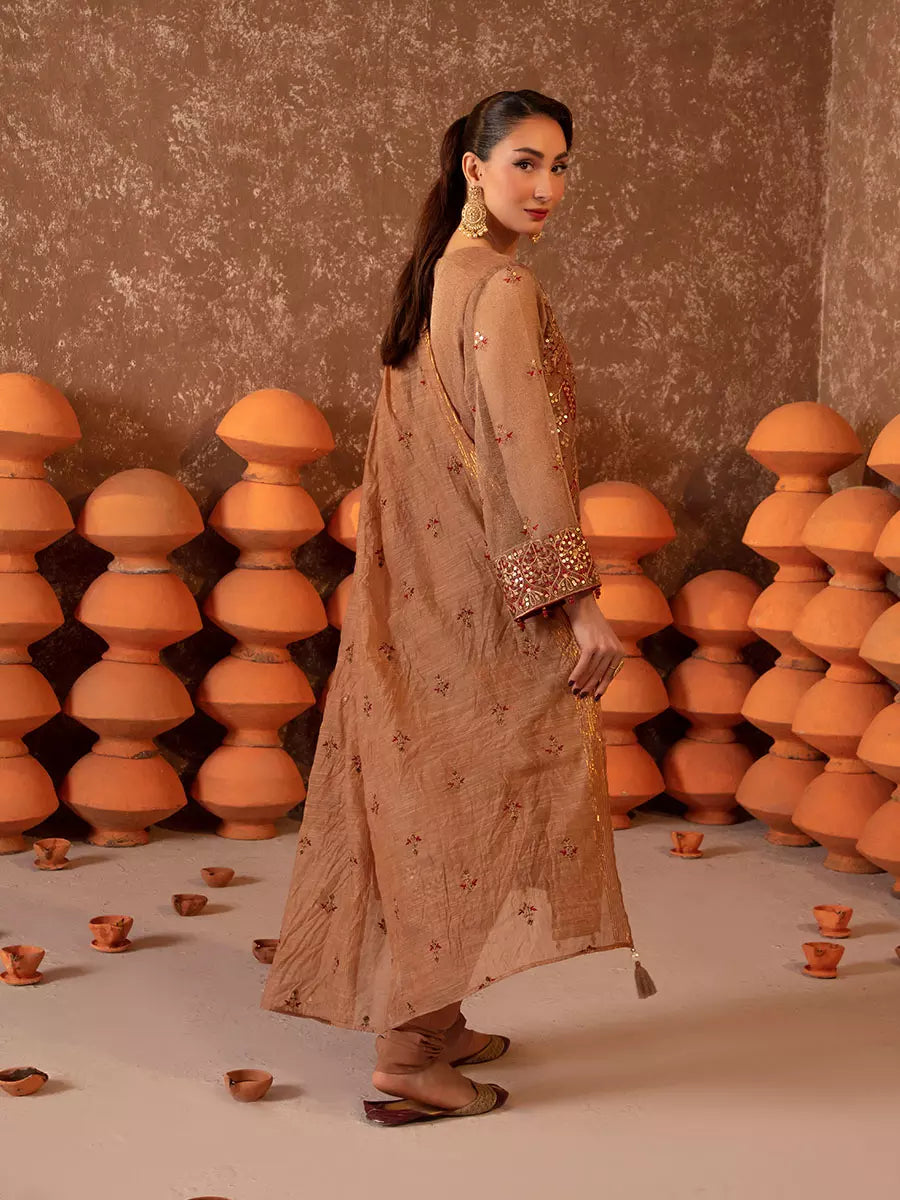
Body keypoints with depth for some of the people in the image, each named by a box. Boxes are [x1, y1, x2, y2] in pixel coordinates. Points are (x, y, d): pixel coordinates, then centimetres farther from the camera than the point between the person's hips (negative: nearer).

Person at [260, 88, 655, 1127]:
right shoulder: (503, 288, -13)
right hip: (485, 591, -9)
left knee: (431, 790, 12)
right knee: (477, 789, -5)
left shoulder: (436, 277, 15)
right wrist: (578, 598, -21)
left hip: (426, 586, 9)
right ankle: (410, 1054, -1)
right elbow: (524, 454, -21)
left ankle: (430, 1023, 23)